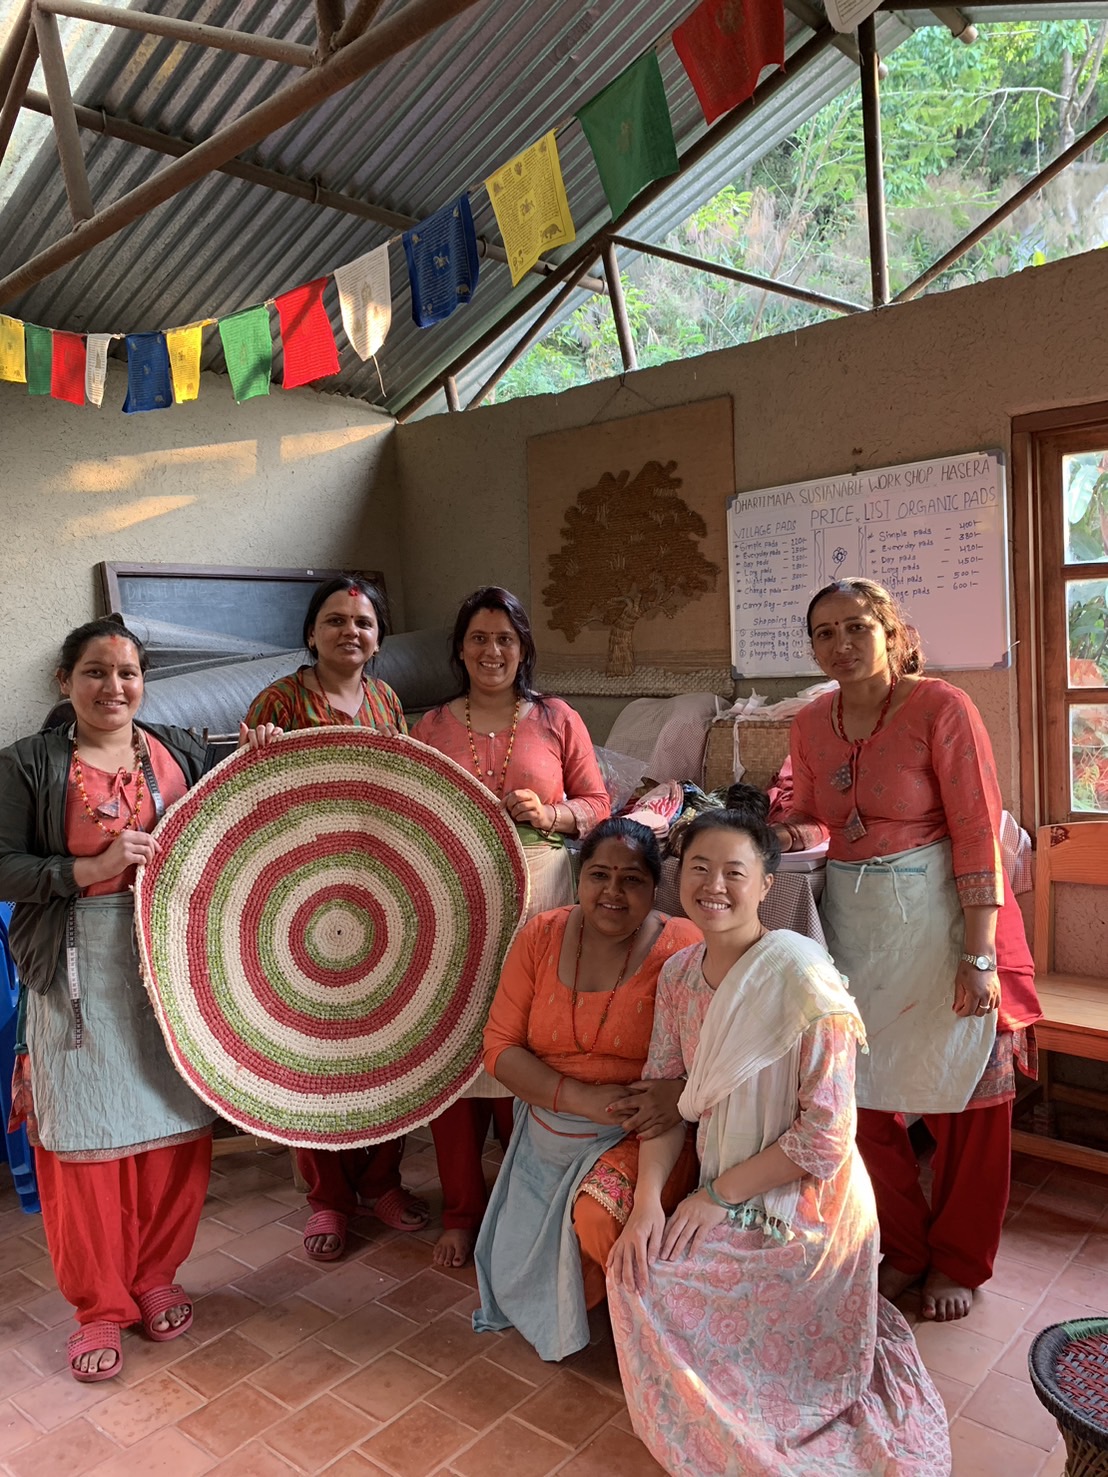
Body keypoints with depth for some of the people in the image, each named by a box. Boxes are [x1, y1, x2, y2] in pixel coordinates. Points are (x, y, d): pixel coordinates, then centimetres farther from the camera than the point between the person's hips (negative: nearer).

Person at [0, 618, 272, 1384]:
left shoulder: (182, 750, 8)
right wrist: (92, 867, -19)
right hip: (80, 972, -2)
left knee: (174, 1122, 8)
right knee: (85, 1134, 4)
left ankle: (156, 1276, 31)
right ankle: (99, 1305, 24)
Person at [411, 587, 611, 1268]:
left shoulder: (557, 719, 7)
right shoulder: (431, 726, 10)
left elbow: (598, 803, 7)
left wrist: (548, 814, -11)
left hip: (535, 899, -1)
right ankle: (463, 1211, 21)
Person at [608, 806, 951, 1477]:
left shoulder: (800, 975, -25)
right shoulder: (679, 973, -3)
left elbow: (827, 1133, -24)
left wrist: (717, 1195, -17)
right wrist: (648, 1200, -12)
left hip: (805, 1212, -6)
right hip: (727, 1203, 6)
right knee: (633, 1264, -4)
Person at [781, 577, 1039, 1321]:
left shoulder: (942, 709, -12)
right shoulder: (812, 723, 4)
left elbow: (978, 835, -14)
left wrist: (979, 955, -17)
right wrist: (793, 834, -7)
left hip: (939, 917, -4)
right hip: (853, 919, 5)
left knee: (965, 1099, 9)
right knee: (863, 1095, 10)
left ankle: (959, 1262, 32)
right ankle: (901, 1248, 34)